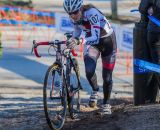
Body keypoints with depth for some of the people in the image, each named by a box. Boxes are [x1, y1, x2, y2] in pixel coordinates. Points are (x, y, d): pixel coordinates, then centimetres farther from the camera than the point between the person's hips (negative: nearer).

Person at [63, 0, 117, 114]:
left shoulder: (91, 13, -35)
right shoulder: (75, 17, -16)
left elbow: (96, 37, -42)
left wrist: (79, 41, -58)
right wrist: (71, 41, -18)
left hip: (107, 41, -4)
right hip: (91, 42, 4)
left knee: (107, 77, 1)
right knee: (89, 70, -22)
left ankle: (106, 104, 24)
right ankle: (95, 90, 8)